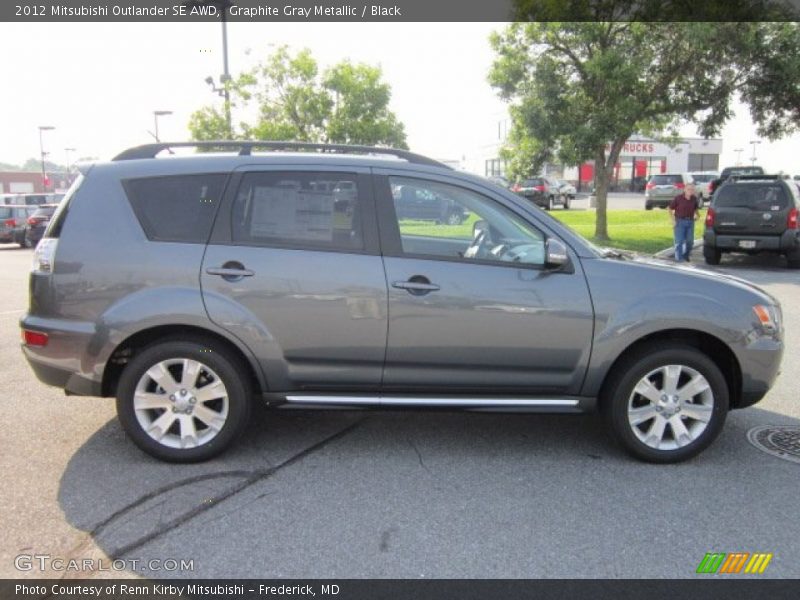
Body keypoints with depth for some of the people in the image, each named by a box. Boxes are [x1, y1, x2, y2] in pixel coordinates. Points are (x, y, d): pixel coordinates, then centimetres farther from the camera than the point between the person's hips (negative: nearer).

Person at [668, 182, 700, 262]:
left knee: (690, 241, 8)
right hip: (680, 221, -4)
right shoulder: (678, 198, -9)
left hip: (690, 221, 4)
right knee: (679, 241, -5)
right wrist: (673, 220, -10)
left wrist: (697, 215, 4)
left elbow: (696, 208, 22)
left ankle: (686, 256, 27)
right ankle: (679, 258, 2)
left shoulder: (694, 199, 4)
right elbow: (670, 209, -4)